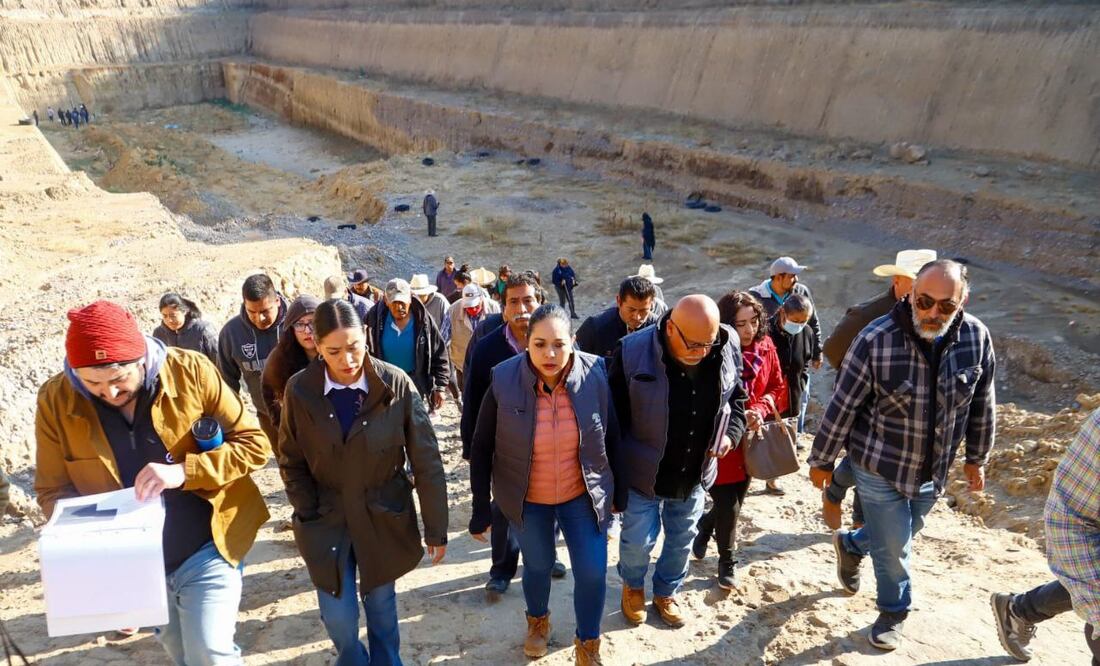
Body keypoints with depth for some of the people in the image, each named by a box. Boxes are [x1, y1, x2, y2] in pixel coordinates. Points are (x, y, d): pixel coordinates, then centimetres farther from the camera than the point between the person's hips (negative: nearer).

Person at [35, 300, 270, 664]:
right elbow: (52, 489, -1)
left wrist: (184, 471, -26)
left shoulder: (191, 372, -16)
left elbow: (253, 443, -12)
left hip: (205, 551, -3)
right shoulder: (56, 399, -10)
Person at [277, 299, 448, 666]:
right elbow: (291, 461, 1)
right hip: (326, 520, 1)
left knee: (381, 608, 15)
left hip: (384, 518, -1)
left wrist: (436, 529, -8)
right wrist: (308, 515, -6)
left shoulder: (397, 385, -16)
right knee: (339, 618, 7)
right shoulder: (299, 390, -12)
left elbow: (427, 461, -11)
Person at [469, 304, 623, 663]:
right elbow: (481, 447, -10)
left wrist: (619, 492, 4)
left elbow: (611, 438, -4)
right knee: (538, 566, 19)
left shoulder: (595, 375, -18)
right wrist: (481, 506, -7)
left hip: (583, 495, 0)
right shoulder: (504, 380, -22)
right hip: (527, 498, 0)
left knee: (593, 572, 3)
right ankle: (538, 621, 52)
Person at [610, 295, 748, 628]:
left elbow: (737, 397, 7)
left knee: (682, 539, 20)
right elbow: (614, 414, -15)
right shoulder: (633, 351, -25)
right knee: (638, 540, 10)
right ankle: (633, 585, 44)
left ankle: (666, 592, 48)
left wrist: (731, 432, -10)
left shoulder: (728, 348, -13)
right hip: (643, 473, -3)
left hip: (694, 474, 4)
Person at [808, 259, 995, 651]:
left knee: (904, 532, 24)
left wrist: (976, 459, 11)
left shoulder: (976, 338, -14)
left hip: (933, 469, 5)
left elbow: (982, 405, 2)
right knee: (894, 546, 8)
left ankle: (850, 545, 55)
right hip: (879, 466, -4)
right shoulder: (875, 340, -26)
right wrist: (821, 461, -7)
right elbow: (842, 407, -16)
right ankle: (894, 611, 37)